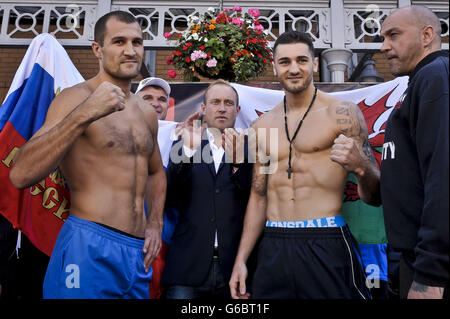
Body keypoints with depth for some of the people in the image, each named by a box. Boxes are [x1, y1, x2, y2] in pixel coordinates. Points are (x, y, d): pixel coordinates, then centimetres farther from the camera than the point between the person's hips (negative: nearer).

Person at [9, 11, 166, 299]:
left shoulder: (147, 113, 11)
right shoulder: (76, 98, -9)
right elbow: (21, 175, -20)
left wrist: (155, 224, 10)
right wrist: (85, 115, -29)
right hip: (90, 246, -6)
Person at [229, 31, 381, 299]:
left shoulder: (342, 113, -4)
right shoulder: (262, 126, 9)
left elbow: (374, 197, -4)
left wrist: (360, 167, -27)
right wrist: (240, 260, 10)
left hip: (326, 247, -4)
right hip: (273, 249, 4)